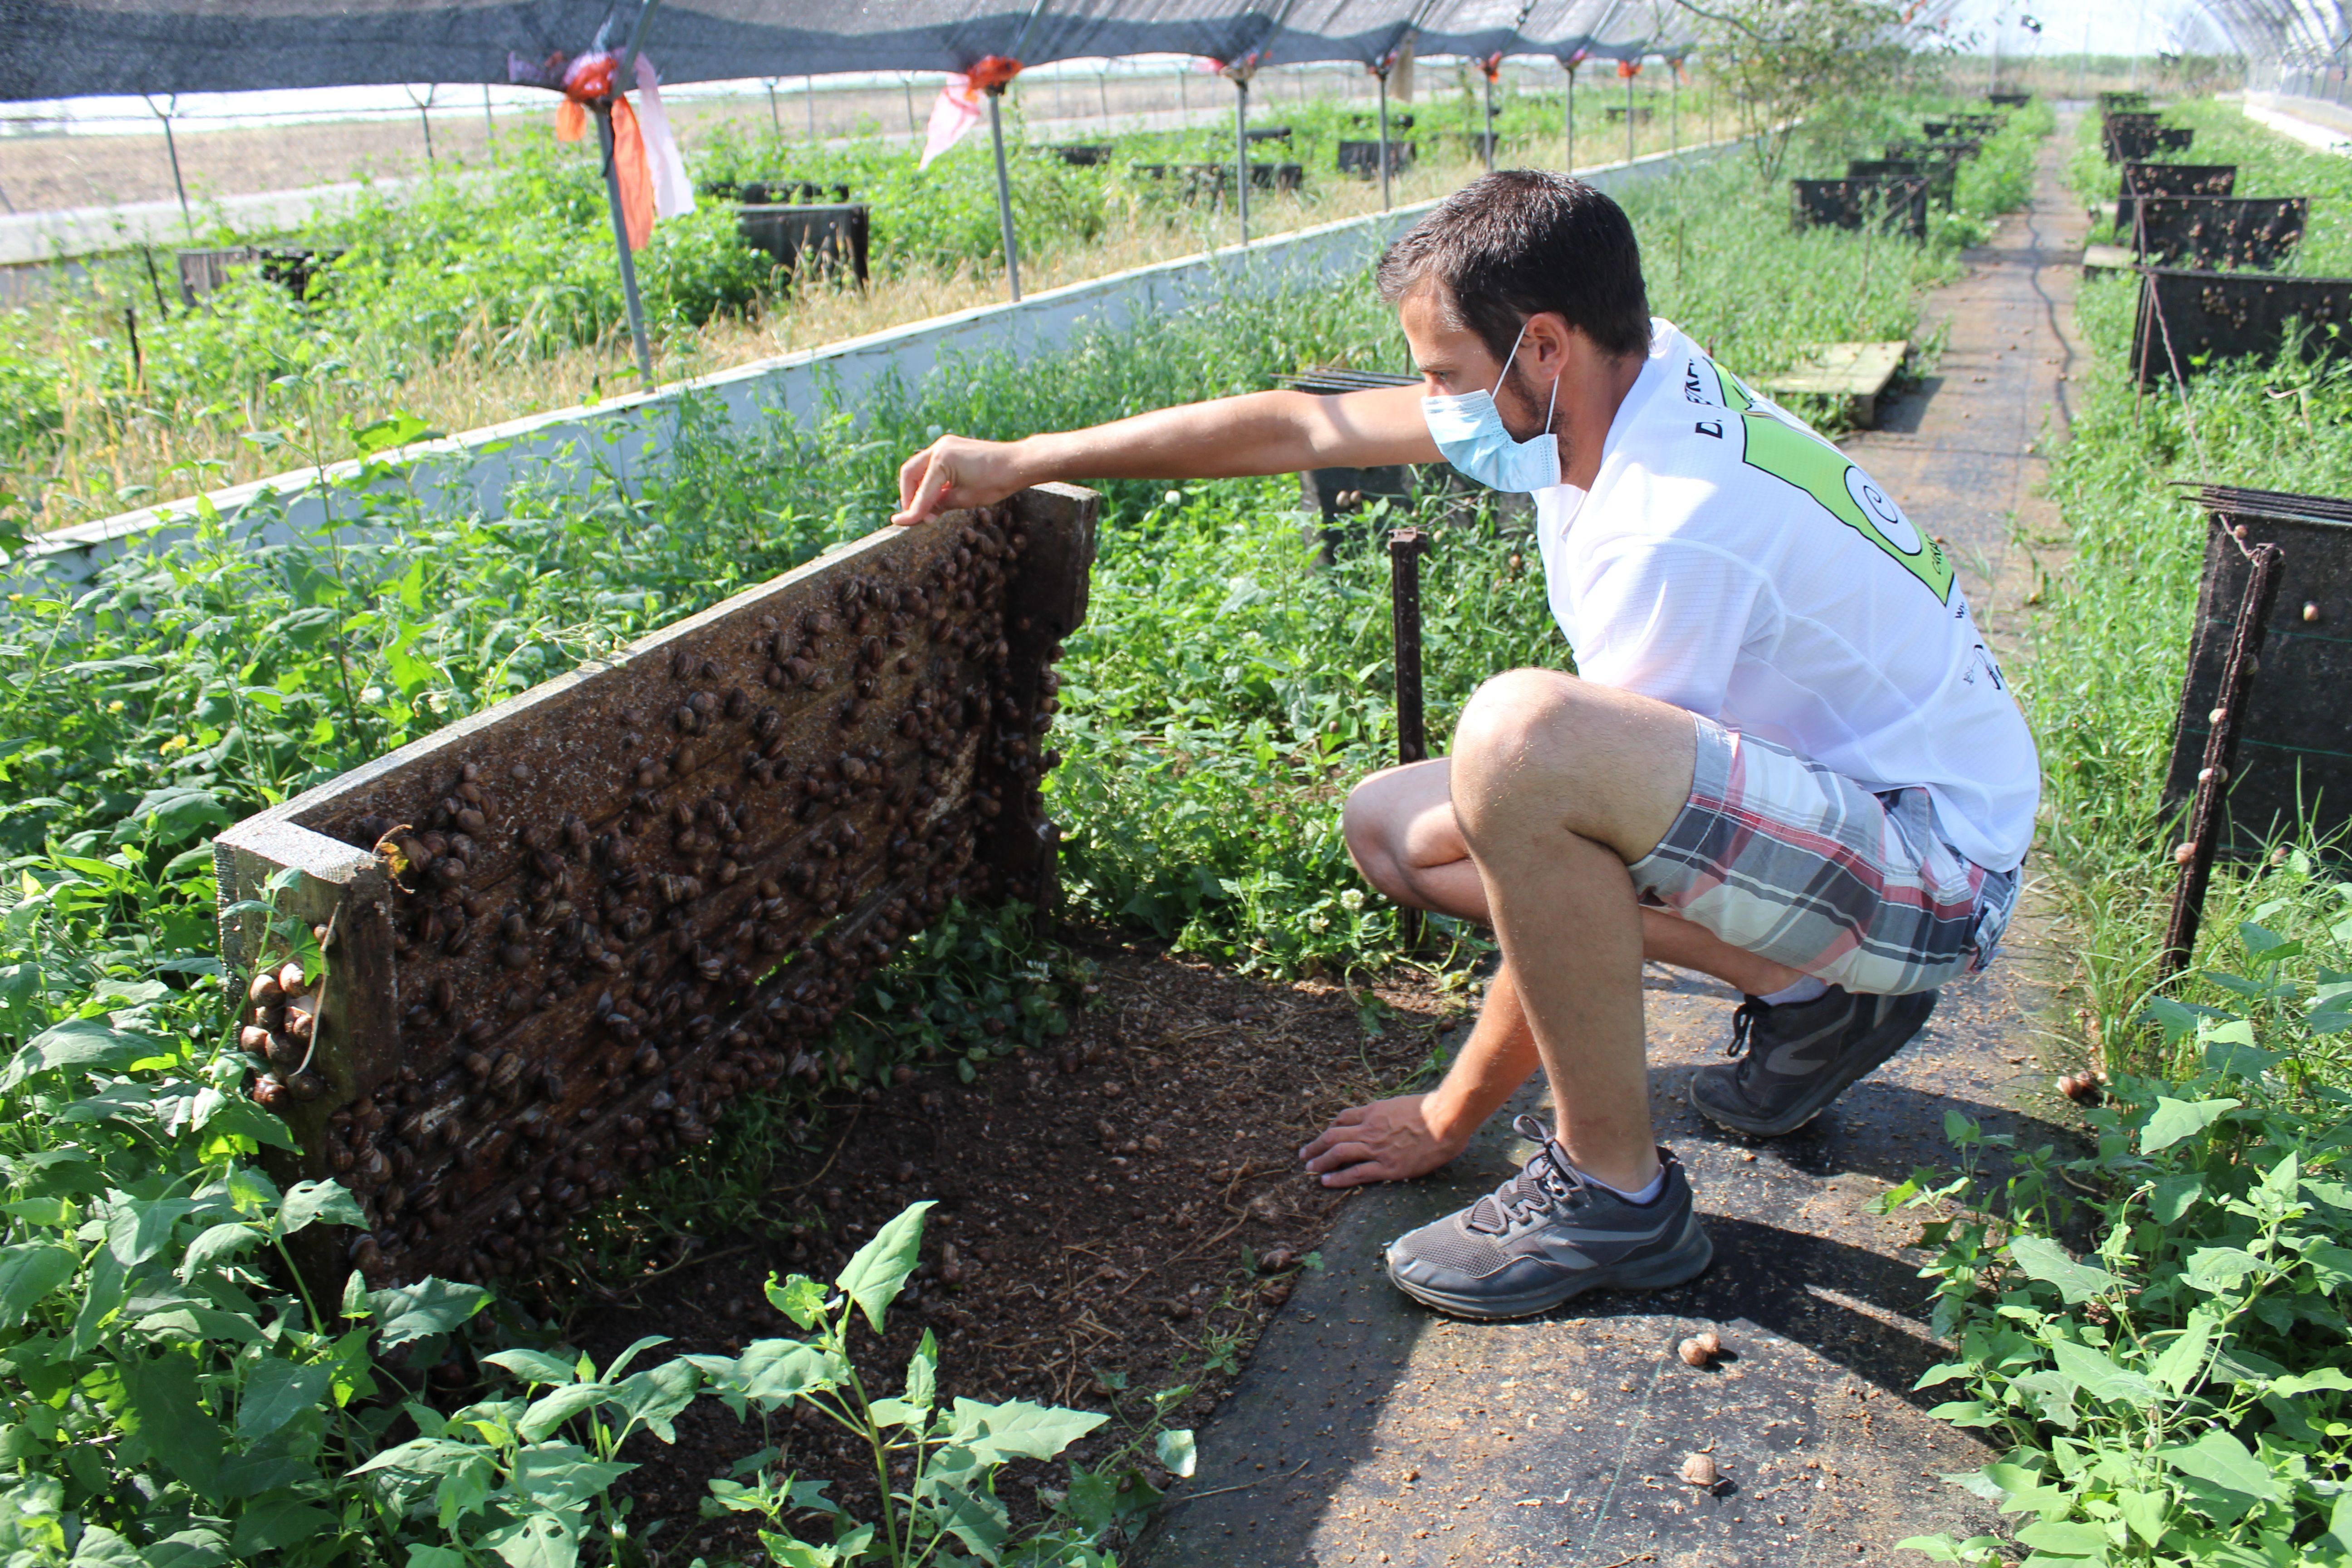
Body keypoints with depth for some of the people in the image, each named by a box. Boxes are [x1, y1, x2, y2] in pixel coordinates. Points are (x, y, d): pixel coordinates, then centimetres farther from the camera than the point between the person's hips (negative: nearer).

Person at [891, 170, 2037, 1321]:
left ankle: (1612, 1190, -15)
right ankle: (1808, 998, 7)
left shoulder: (1676, 523, -29)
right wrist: (1022, 461, 7)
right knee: (1386, 824, 6)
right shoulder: (1605, 393, -2)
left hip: (1934, 864, -9)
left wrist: (1451, 1116, -10)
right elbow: (1305, 427, 4)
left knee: (1518, 738, -36)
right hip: (1825, 797, 9)